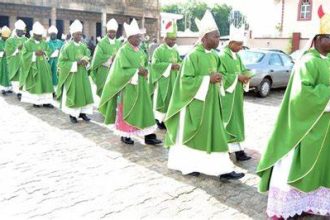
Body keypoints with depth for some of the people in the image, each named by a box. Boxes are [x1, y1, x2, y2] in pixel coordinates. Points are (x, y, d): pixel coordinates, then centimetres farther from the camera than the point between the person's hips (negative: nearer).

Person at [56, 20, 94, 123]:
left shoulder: (84, 46, 6)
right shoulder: (67, 47, -9)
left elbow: (88, 57, 7)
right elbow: (62, 62, -11)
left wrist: (84, 61, -16)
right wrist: (76, 63, -19)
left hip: (82, 74, 5)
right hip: (71, 74, -5)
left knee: (84, 92, 3)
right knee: (72, 94, 0)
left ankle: (82, 112, 12)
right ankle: (72, 114, 10)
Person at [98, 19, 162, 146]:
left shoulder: (140, 51, 11)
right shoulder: (123, 51, -10)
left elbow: (145, 64, 18)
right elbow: (122, 69, -16)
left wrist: (145, 71, -4)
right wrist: (137, 71, -19)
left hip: (141, 85, 7)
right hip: (128, 86, -7)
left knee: (144, 109, 3)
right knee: (127, 110, 3)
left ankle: (149, 136, 6)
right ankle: (125, 135, 17)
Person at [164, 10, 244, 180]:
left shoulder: (215, 55, 8)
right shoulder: (193, 56, -16)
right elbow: (185, 80, -19)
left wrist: (218, 80, 0)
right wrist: (208, 79, -22)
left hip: (211, 102, 8)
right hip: (195, 102, -8)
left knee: (214, 133, 8)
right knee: (191, 134, 5)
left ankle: (222, 169, 14)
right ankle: (187, 165, 22)